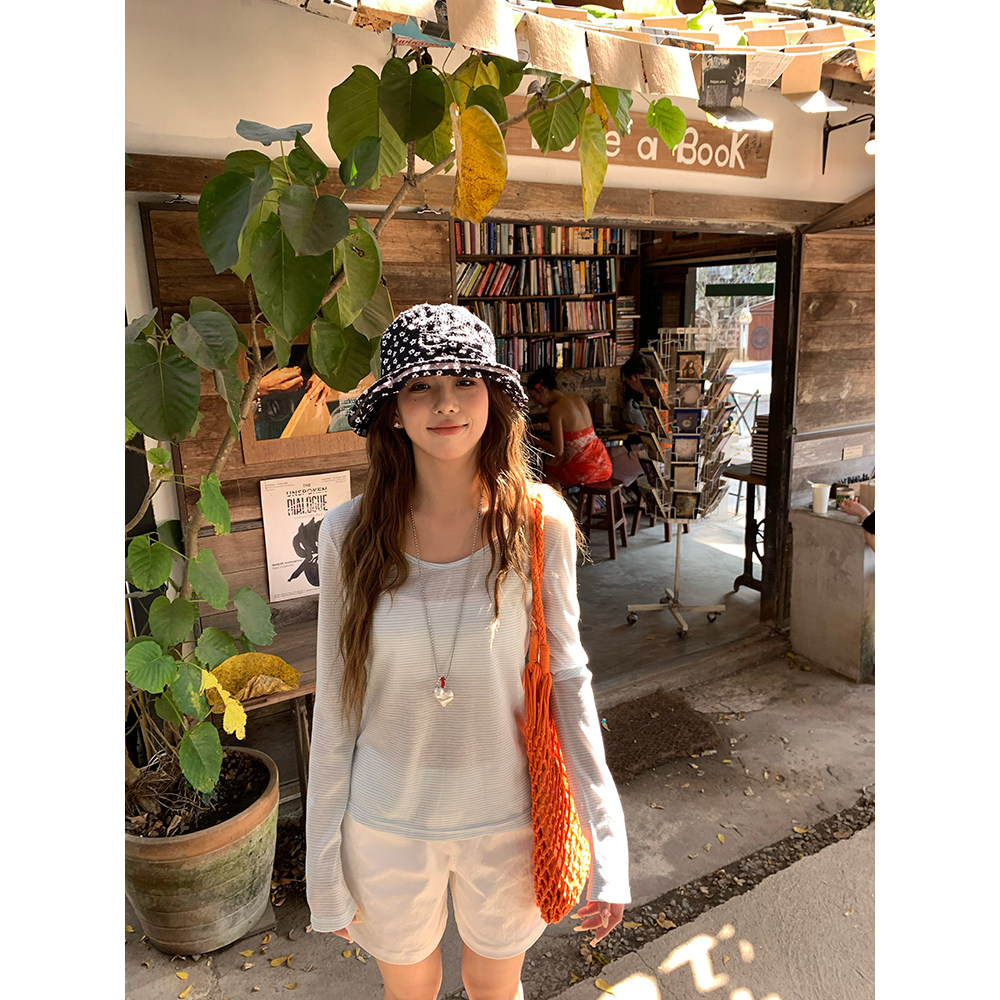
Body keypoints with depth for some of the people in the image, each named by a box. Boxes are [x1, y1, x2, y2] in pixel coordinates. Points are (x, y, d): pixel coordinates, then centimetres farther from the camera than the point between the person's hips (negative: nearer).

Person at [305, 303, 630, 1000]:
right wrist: (325, 867, 1)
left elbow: (567, 681, -8)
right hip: (387, 823, 1)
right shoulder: (350, 535, -13)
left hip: (508, 818, 0)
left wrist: (608, 847, -9)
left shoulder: (539, 523, -14)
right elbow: (335, 704, -5)